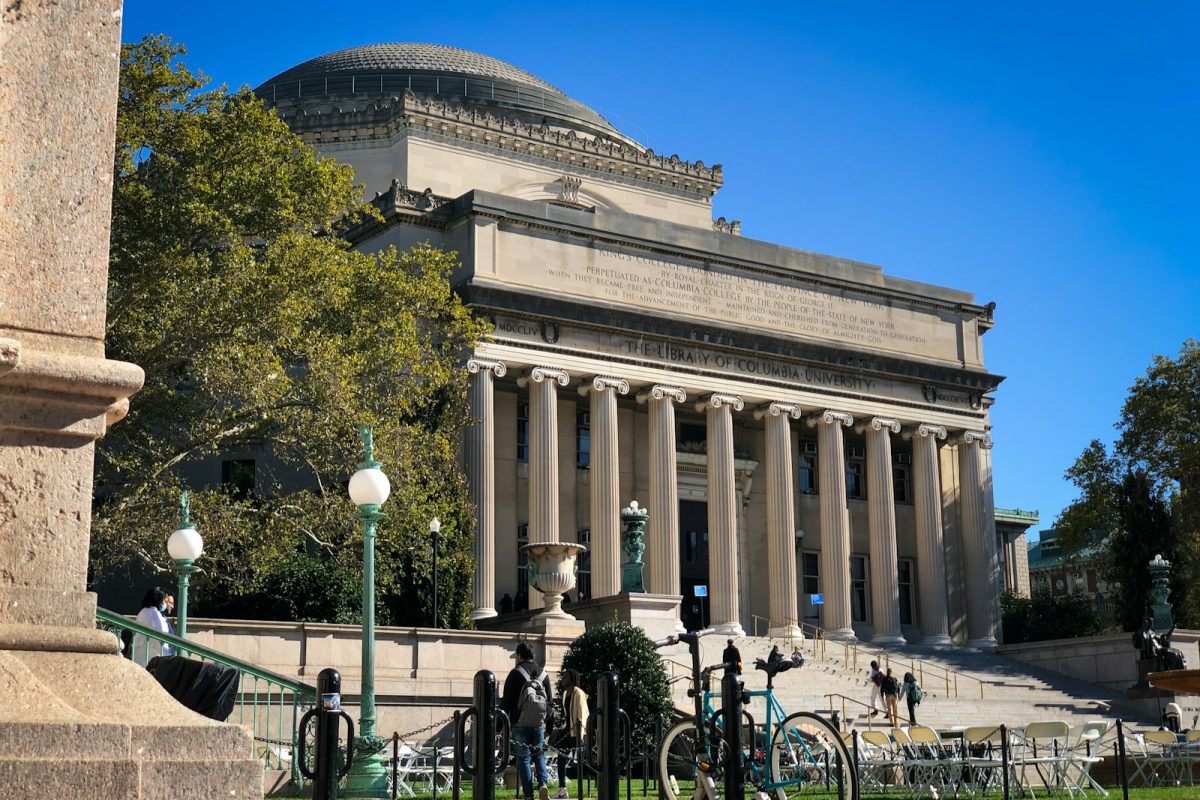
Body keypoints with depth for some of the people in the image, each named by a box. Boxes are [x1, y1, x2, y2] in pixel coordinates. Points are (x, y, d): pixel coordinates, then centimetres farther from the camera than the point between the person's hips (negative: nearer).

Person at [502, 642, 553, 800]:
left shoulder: (515, 674, -4)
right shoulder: (543, 674, 10)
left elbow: (506, 701, -6)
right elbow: (550, 701, 14)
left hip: (520, 723, -4)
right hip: (539, 723, 4)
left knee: (523, 757, 3)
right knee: (539, 754, 15)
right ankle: (543, 784, -7)